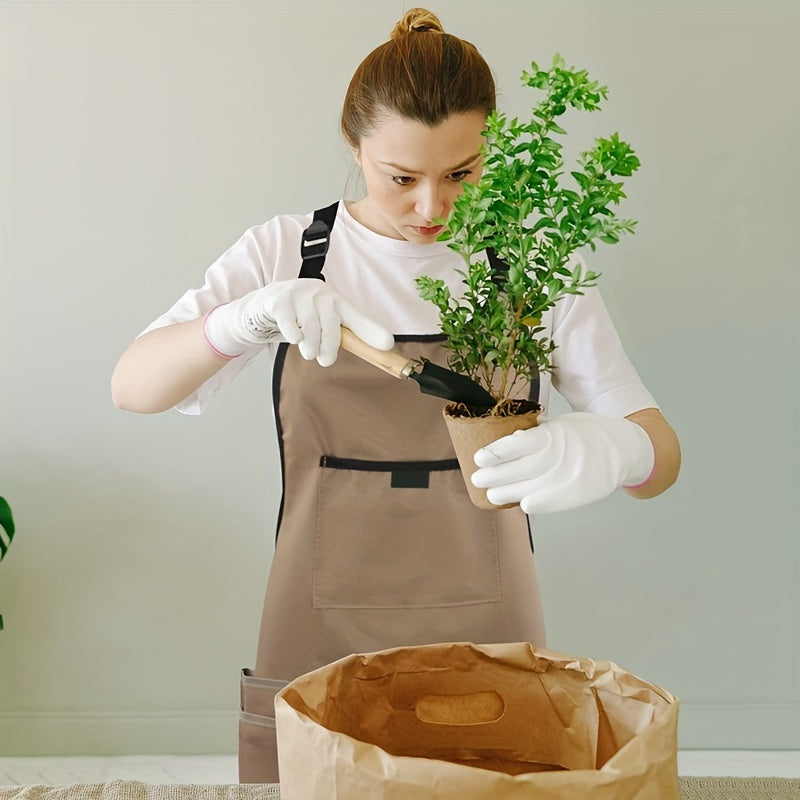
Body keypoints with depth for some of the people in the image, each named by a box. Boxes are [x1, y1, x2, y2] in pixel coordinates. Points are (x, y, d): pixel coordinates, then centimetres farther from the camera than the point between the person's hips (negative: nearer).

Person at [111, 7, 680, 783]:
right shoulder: (286, 252, -2)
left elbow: (660, 454, -6)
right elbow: (132, 386, -7)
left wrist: (613, 450, -30)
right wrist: (245, 319, -27)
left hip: (485, 640, 0)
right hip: (320, 644, 0)